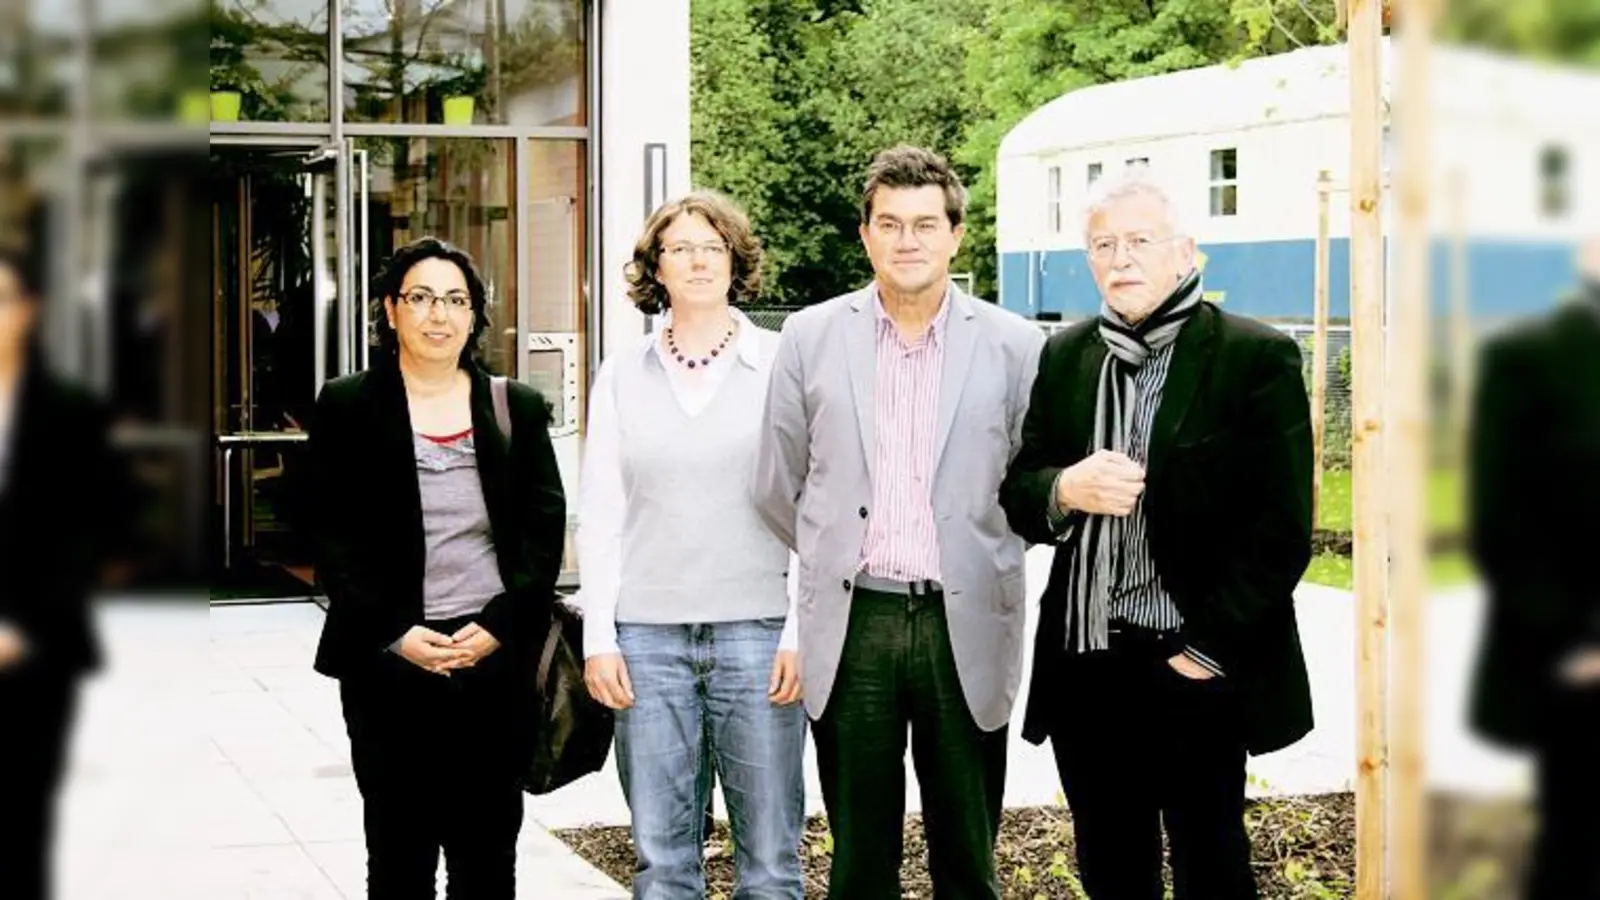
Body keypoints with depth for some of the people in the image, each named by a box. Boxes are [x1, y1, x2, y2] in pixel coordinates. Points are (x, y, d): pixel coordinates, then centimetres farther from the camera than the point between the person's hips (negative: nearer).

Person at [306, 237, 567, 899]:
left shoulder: (518, 408, 9)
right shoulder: (346, 408, 4)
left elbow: (546, 531, 6)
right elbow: (331, 539, 0)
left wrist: (499, 626, -7)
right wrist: (396, 633, -10)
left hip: (497, 662, 2)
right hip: (389, 665, -1)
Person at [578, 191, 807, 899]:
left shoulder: (781, 366, 2)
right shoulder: (621, 377, 9)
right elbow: (599, 517, 9)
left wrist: (801, 633, -6)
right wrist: (599, 640, 2)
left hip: (757, 632, -2)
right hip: (648, 637, 2)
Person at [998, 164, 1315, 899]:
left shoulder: (1256, 358, -7)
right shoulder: (1065, 356, 9)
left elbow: (1281, 528, -11)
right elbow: (1017, 495, 10)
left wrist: (1209, 652, -14)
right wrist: (1064, 489, -13)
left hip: (1195, 672, -5)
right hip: (1085, 671, 5)